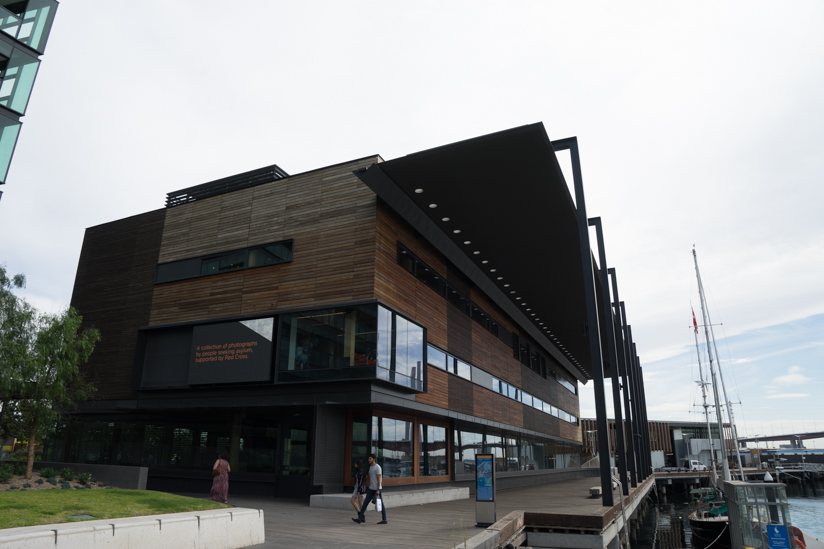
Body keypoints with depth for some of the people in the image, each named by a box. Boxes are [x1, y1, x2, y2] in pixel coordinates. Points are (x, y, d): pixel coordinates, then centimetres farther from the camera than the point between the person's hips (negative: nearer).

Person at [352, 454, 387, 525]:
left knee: (380, 504, 1)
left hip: (377, 489, -8)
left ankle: (384, 520, 11)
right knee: (365, 503, 0)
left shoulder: (377, 467, -14)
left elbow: (379, 479, -18)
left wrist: (378, 490, -21)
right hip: (371, 489, 8)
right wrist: (369, 488, 19)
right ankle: (360, 518, -2)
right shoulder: (371, 467, 14)